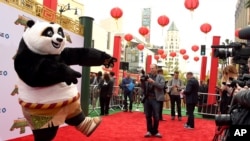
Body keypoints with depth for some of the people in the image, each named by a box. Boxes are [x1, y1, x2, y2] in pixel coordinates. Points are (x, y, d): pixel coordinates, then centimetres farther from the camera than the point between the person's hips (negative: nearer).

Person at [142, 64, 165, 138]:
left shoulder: (160, 77, 5)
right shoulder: (147, 77, 11)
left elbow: (161, 86, -9)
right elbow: (143, 87, 7)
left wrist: (153, 82, -17)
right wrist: (142, 81, -11)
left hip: (155, 99, -2)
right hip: (147, 98, 3)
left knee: (156, 116, 0)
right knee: (148, 116, 7)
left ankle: (155, 131, 14)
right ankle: (149, 131, 18)